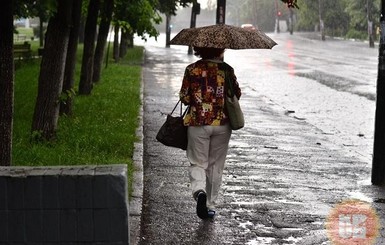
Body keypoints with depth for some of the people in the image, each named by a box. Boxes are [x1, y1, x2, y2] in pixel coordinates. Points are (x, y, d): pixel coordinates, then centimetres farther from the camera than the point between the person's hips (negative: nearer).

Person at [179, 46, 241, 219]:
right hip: (222, 124, 1)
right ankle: (211, 205, 17)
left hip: (198, 123, -1)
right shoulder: (227, 69, -3)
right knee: (216, 165, 12)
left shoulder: (192, 70, -6)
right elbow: (237, 94, 6)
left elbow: (184, 98, -3)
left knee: (198, 163, 7)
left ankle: (199, 190, -22)